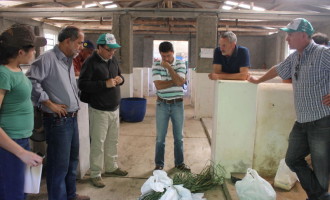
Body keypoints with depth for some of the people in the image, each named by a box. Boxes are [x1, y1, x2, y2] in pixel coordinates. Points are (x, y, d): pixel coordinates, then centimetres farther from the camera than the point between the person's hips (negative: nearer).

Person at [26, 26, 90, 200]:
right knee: (59, 164, 2)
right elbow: (31, 81, -24)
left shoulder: (68, 61, 13)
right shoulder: (47, 58, -15)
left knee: (72, 160, 20)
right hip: (58, 121, -9)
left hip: (72, 119, 9)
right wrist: (49, 103, -20)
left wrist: (75, 105, 11)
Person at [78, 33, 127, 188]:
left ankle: (111, 167, 32)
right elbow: (82, 84, -18)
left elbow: (119, 75, 22)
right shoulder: (91, 62, -13)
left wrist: (120, 79, -3)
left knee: (112, 141, 16)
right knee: (98, 142, 0)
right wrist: (105, 84, -24)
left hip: (114, 109, 7)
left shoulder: (113, 60, 10)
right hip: (99, 110, -7)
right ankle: (95, 174, 14)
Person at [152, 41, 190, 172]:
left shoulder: (180, 65, -2)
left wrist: (169, 67, -16)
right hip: (162, 104, 0)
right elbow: (158, 85, -15)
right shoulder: (156, 66, -3)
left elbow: (180, 82, -18)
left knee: (179, 136, 11)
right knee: (160, 137, 7)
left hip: (177, 104, 1)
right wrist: (175, 81, -14)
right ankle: (159, 164, 21)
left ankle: (179, 162, 26)